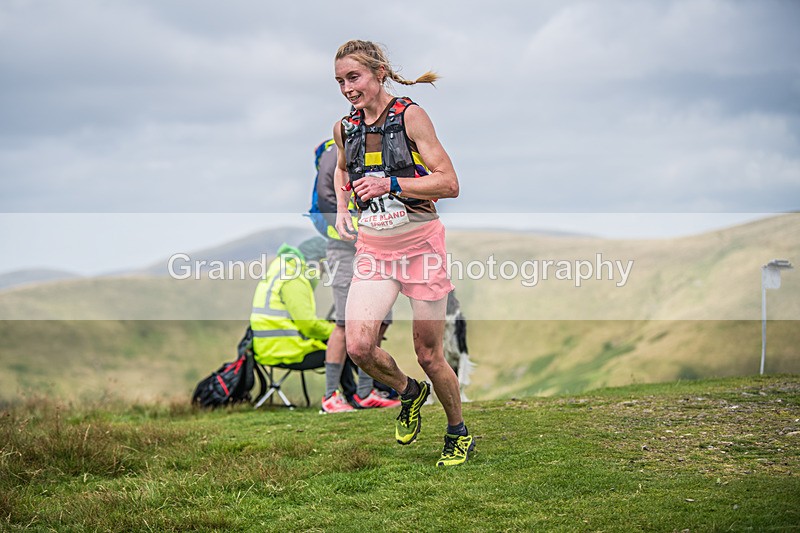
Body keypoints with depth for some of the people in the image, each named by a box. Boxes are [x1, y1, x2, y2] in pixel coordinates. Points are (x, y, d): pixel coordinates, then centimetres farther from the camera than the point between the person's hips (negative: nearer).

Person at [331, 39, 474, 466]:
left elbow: (449, 183, -15)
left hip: (420, 245, -4)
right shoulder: (344, 128, 4)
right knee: (358, 347, -13)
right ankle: (409, 391, 18)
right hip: (372, 250, 4)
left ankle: (459, 434, 26)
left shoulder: (410, 115, -12)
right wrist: (341, 210, 11)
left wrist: (391, 184, -24)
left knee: (429, 355, 2)